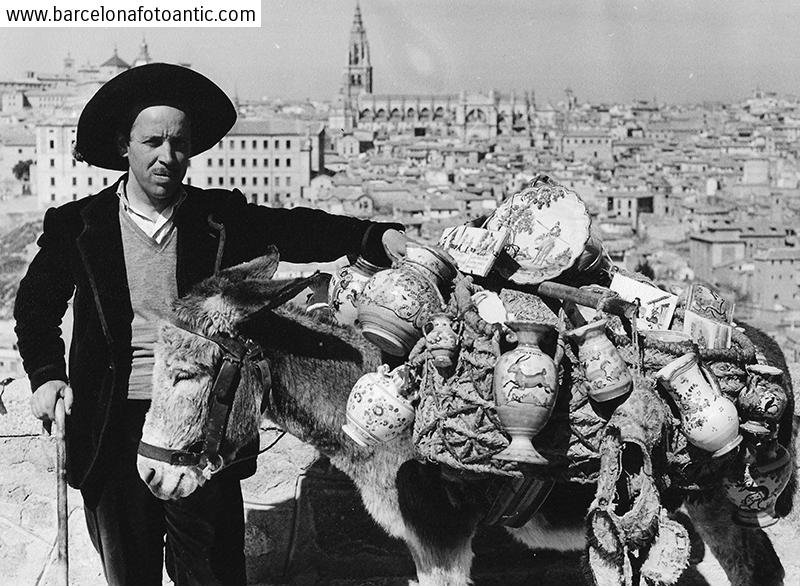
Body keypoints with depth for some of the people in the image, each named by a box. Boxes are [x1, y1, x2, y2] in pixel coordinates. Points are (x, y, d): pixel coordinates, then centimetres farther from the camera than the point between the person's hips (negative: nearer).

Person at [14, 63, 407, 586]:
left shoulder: (223, 218, 2)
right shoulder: (78, 224, 3)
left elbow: (295, 230, -6)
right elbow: (37, 303, 13)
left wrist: (376, 237, -22)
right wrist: (46, 374, -1)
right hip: (115, 427, 1)